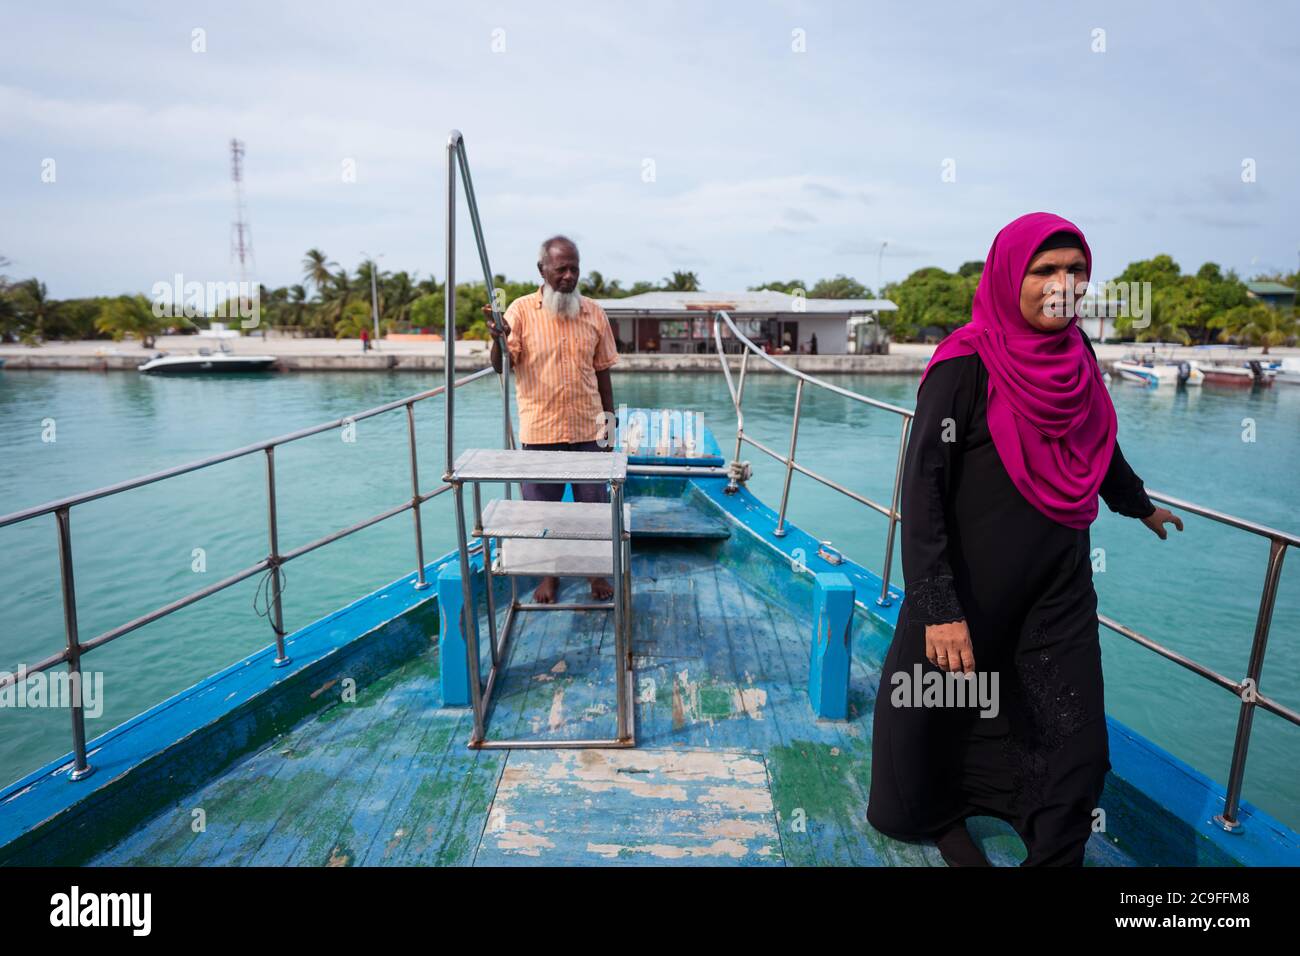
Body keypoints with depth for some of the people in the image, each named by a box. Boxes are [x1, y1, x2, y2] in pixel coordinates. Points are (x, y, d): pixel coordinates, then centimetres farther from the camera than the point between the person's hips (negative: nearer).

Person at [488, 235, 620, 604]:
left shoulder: (594, 313, 4)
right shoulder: (521, 310, -4)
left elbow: (602, 371, 10)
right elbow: (501, 367, -10)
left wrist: (609, 419, 10)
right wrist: (499, 339, -31)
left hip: (587, 430, 2)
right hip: (540, 432, -1)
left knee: (594, 505, 10)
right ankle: (549, 574, 30)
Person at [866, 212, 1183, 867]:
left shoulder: (1076, 354, 1)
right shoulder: (965, 365, -18)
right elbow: (922, 489, -23)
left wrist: (1140, 505, 37)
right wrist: (939, 609, -29)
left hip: (1060, 589, 5)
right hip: (975, 587, -5)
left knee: (1074, 746, 8)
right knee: (938, 711, 16)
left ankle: (1055, 856, 32)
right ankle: (932, 813, 45)